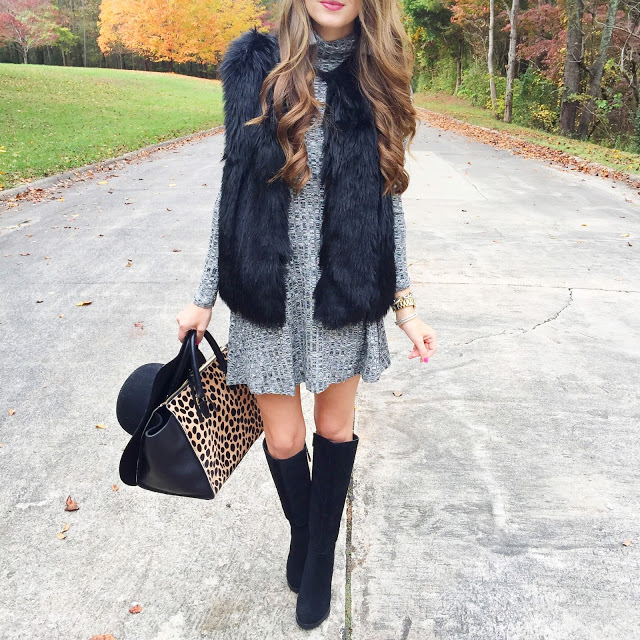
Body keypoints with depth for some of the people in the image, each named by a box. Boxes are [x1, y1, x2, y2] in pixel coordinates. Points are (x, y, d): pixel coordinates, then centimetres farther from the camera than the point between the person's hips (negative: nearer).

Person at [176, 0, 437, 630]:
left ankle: (320, 559, 38)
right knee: (283, 440, 8)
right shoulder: (255, 65, -2)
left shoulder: (377, 80, 1)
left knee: (335, 429, 13)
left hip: (345, 292, 1)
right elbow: (234, 188, 1)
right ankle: (302, 533, 42)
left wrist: (405, 304, 2)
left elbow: (387, 199, 4)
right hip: (269, 292, 0)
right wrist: (205, 295, 3)